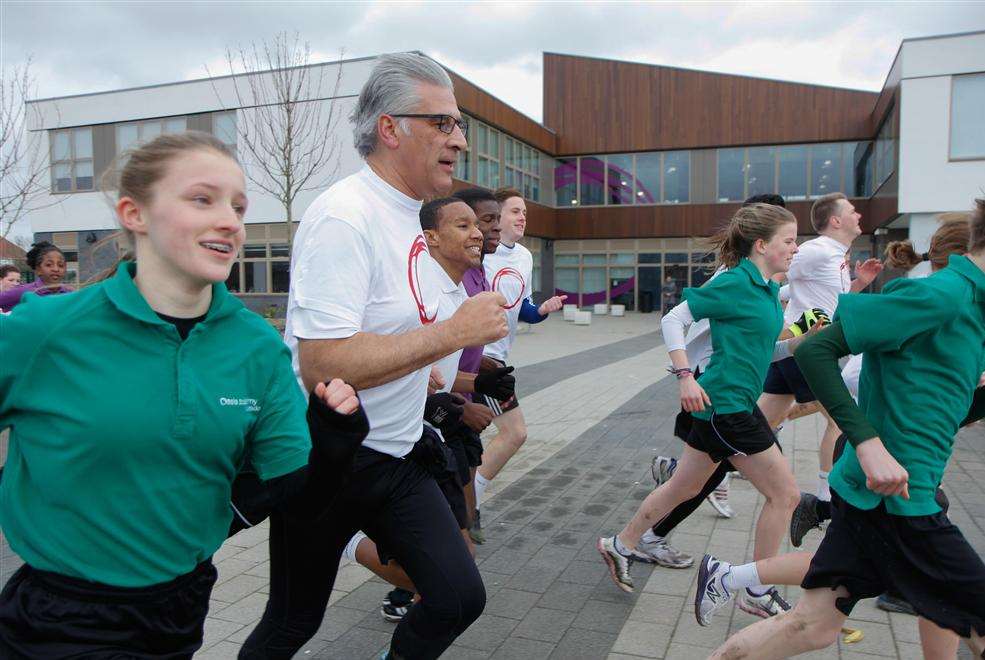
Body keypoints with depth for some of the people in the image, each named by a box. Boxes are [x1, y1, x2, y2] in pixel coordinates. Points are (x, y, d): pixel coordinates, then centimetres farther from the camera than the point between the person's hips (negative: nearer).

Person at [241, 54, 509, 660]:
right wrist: (454, 333, -27)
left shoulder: (408, 216, 8)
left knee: (460, 598, 3)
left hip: (396, 457, 8)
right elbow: (321, 364, -31)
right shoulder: (343, 218, -21)